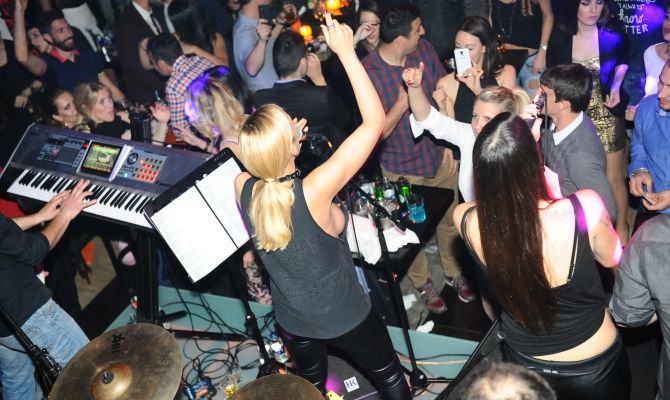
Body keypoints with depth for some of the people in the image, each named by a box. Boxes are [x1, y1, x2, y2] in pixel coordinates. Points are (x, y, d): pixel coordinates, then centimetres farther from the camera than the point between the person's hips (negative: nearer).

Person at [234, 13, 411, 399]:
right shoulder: (313, 191, -35)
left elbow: (257, 164, 9)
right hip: (346, 315, -4)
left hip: (292, 320, 5)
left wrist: (278, 139, -7)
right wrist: (346, 52, -29)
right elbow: (375, 121, -31)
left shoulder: (243, 189, -20)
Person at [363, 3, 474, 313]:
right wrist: (403, 102, -32)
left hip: (439, 156, 4)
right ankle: (422, 283, 42)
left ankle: (454, 272, 46)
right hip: (402, 168, -4)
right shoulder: (367, 73, -24)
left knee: (449, 219, 20)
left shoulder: (423, 49, -10)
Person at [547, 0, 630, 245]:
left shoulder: (613, 38, -10)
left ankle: (621, 226, 29)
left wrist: (616, 85, -6)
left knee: (612, 178, 8)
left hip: (606, 119, -1)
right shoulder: (559, 39, -10)